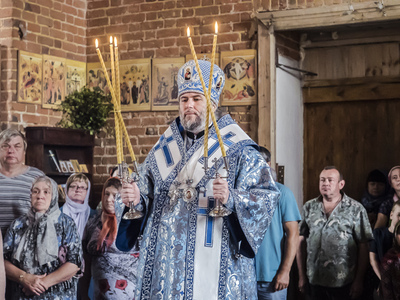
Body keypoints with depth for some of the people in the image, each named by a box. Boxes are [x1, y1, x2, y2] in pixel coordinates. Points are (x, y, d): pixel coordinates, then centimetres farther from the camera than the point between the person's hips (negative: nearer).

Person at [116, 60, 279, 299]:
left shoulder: (238, 149, -1)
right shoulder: (164, 149, 13)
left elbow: (268, 196, -9)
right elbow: (147, 196, 17)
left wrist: (232, 199, -25)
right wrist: (137, 199, -5)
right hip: (166, 260, 4)